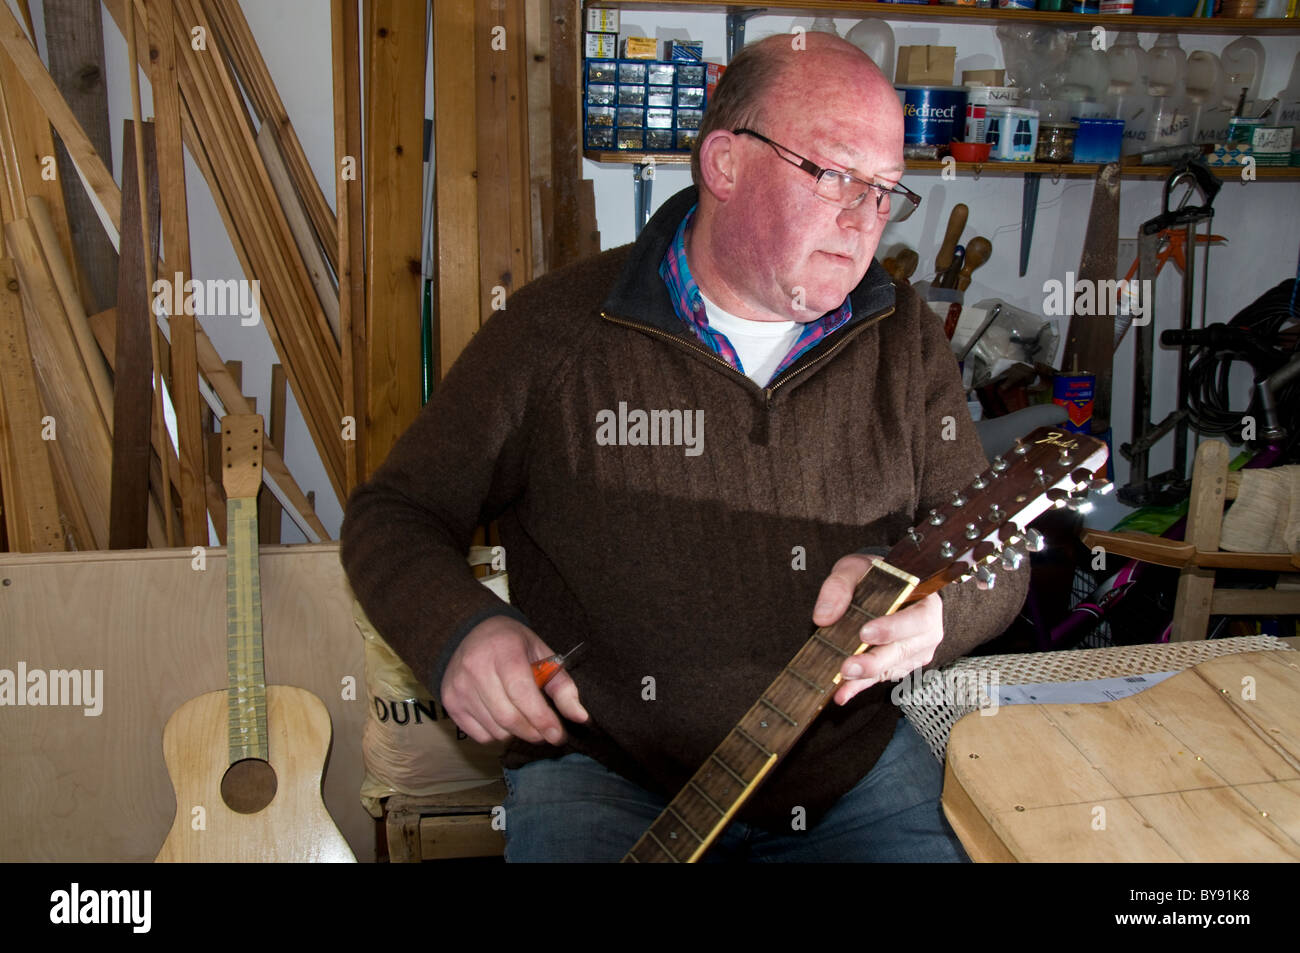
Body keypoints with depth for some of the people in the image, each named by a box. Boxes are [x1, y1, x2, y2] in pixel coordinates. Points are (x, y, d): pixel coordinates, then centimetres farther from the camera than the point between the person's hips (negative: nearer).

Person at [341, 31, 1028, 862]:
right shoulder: (557, 329, -6)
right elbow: (396, 514, 0)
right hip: (603, 773, -3)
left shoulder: (905, 341, 4)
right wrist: (458, 630, -21)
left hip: (850, 763, 4)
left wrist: (924, 603, -19)